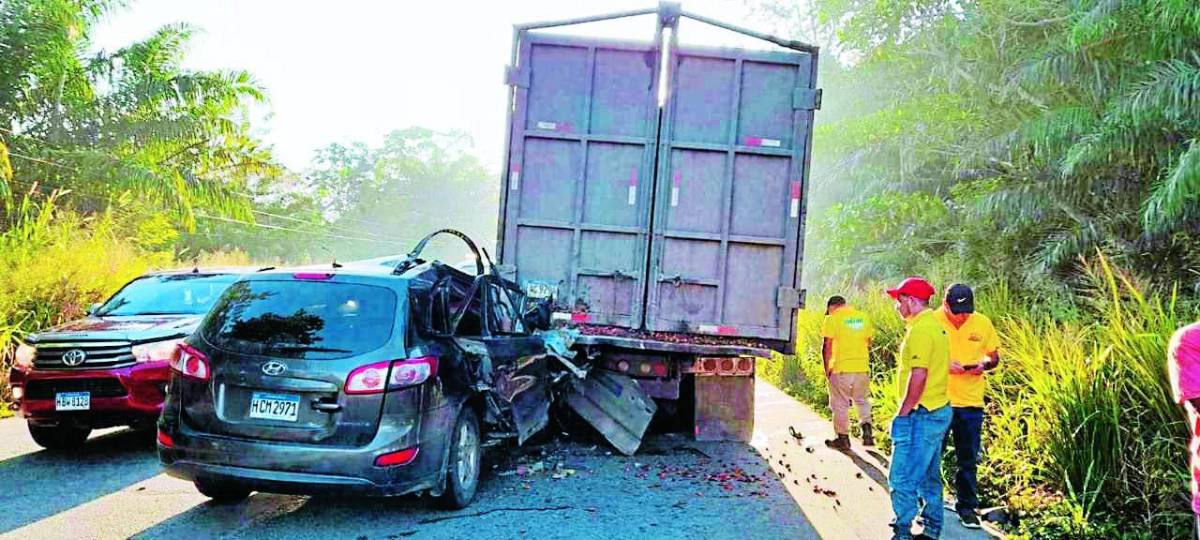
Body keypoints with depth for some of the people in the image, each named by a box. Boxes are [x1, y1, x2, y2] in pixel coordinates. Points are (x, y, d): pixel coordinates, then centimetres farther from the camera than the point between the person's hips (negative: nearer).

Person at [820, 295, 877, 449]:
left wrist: (827, 369, 0)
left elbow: (827, 347, -10)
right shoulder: (863, 317, 9)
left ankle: (843, 438, 16)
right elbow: (868, 344, 13)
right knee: (862, 401, 20)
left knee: (840, 404, 8)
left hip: (841, 369, -4)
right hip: (862, 368, 5)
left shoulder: (832, 319, -6)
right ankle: (867, 431, 5)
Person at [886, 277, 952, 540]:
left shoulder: (920, 330, -17)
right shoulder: (935, 325, 14)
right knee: (928, 476, 17)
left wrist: (903, 414, -16)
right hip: (938, 410, 11)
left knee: (902, 478, -7)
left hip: (922, 415, -11)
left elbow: (918, 375, -23)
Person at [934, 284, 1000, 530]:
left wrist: (984, 365, -10)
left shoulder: (983, 323, 0)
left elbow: (994, 355, 12)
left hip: (971, 402, 2)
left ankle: (966, 506, 23)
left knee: (968, 460, 10)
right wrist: (944, 364, -20)